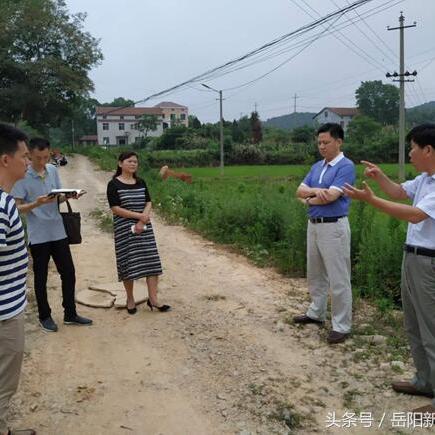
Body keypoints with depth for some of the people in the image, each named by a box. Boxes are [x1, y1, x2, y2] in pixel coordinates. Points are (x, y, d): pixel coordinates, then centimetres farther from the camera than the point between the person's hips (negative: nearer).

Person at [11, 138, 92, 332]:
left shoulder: (53, 170, 3)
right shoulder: (22, 176, -12)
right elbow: (18, 207, -11)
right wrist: (37, 203, -28)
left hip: (58, 231, 5)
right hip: (38, 235, -5)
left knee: (68, 272, 10)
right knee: (41, 277, 8)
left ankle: (70, 314, 24)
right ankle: (44, 316, 24)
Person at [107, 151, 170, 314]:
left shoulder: (141, 183, 9)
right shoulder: (114, 184, -5)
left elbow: (148, 203, 4)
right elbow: (115, 209, -12)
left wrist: (142, 222, -12)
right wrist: (139, 216, -15)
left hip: (144, 227, 4)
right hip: (125, 229, -4)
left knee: (151, 261, -2)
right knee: (128, 263, 1)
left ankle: (153, 299, 3)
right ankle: (130, 299, 18)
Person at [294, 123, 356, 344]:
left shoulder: (346, 166, -11)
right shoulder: (317, 166, 13)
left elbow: (330, 196, -20)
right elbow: (300, 191, 7)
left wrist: (308, 200, -3)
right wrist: (315, 191, -14)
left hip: (334, 227, -8)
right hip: (313, 225, 9)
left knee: (338, 279, -2)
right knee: (315, 274, 19)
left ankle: (342, 325, 6)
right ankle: (316, 313, 35)